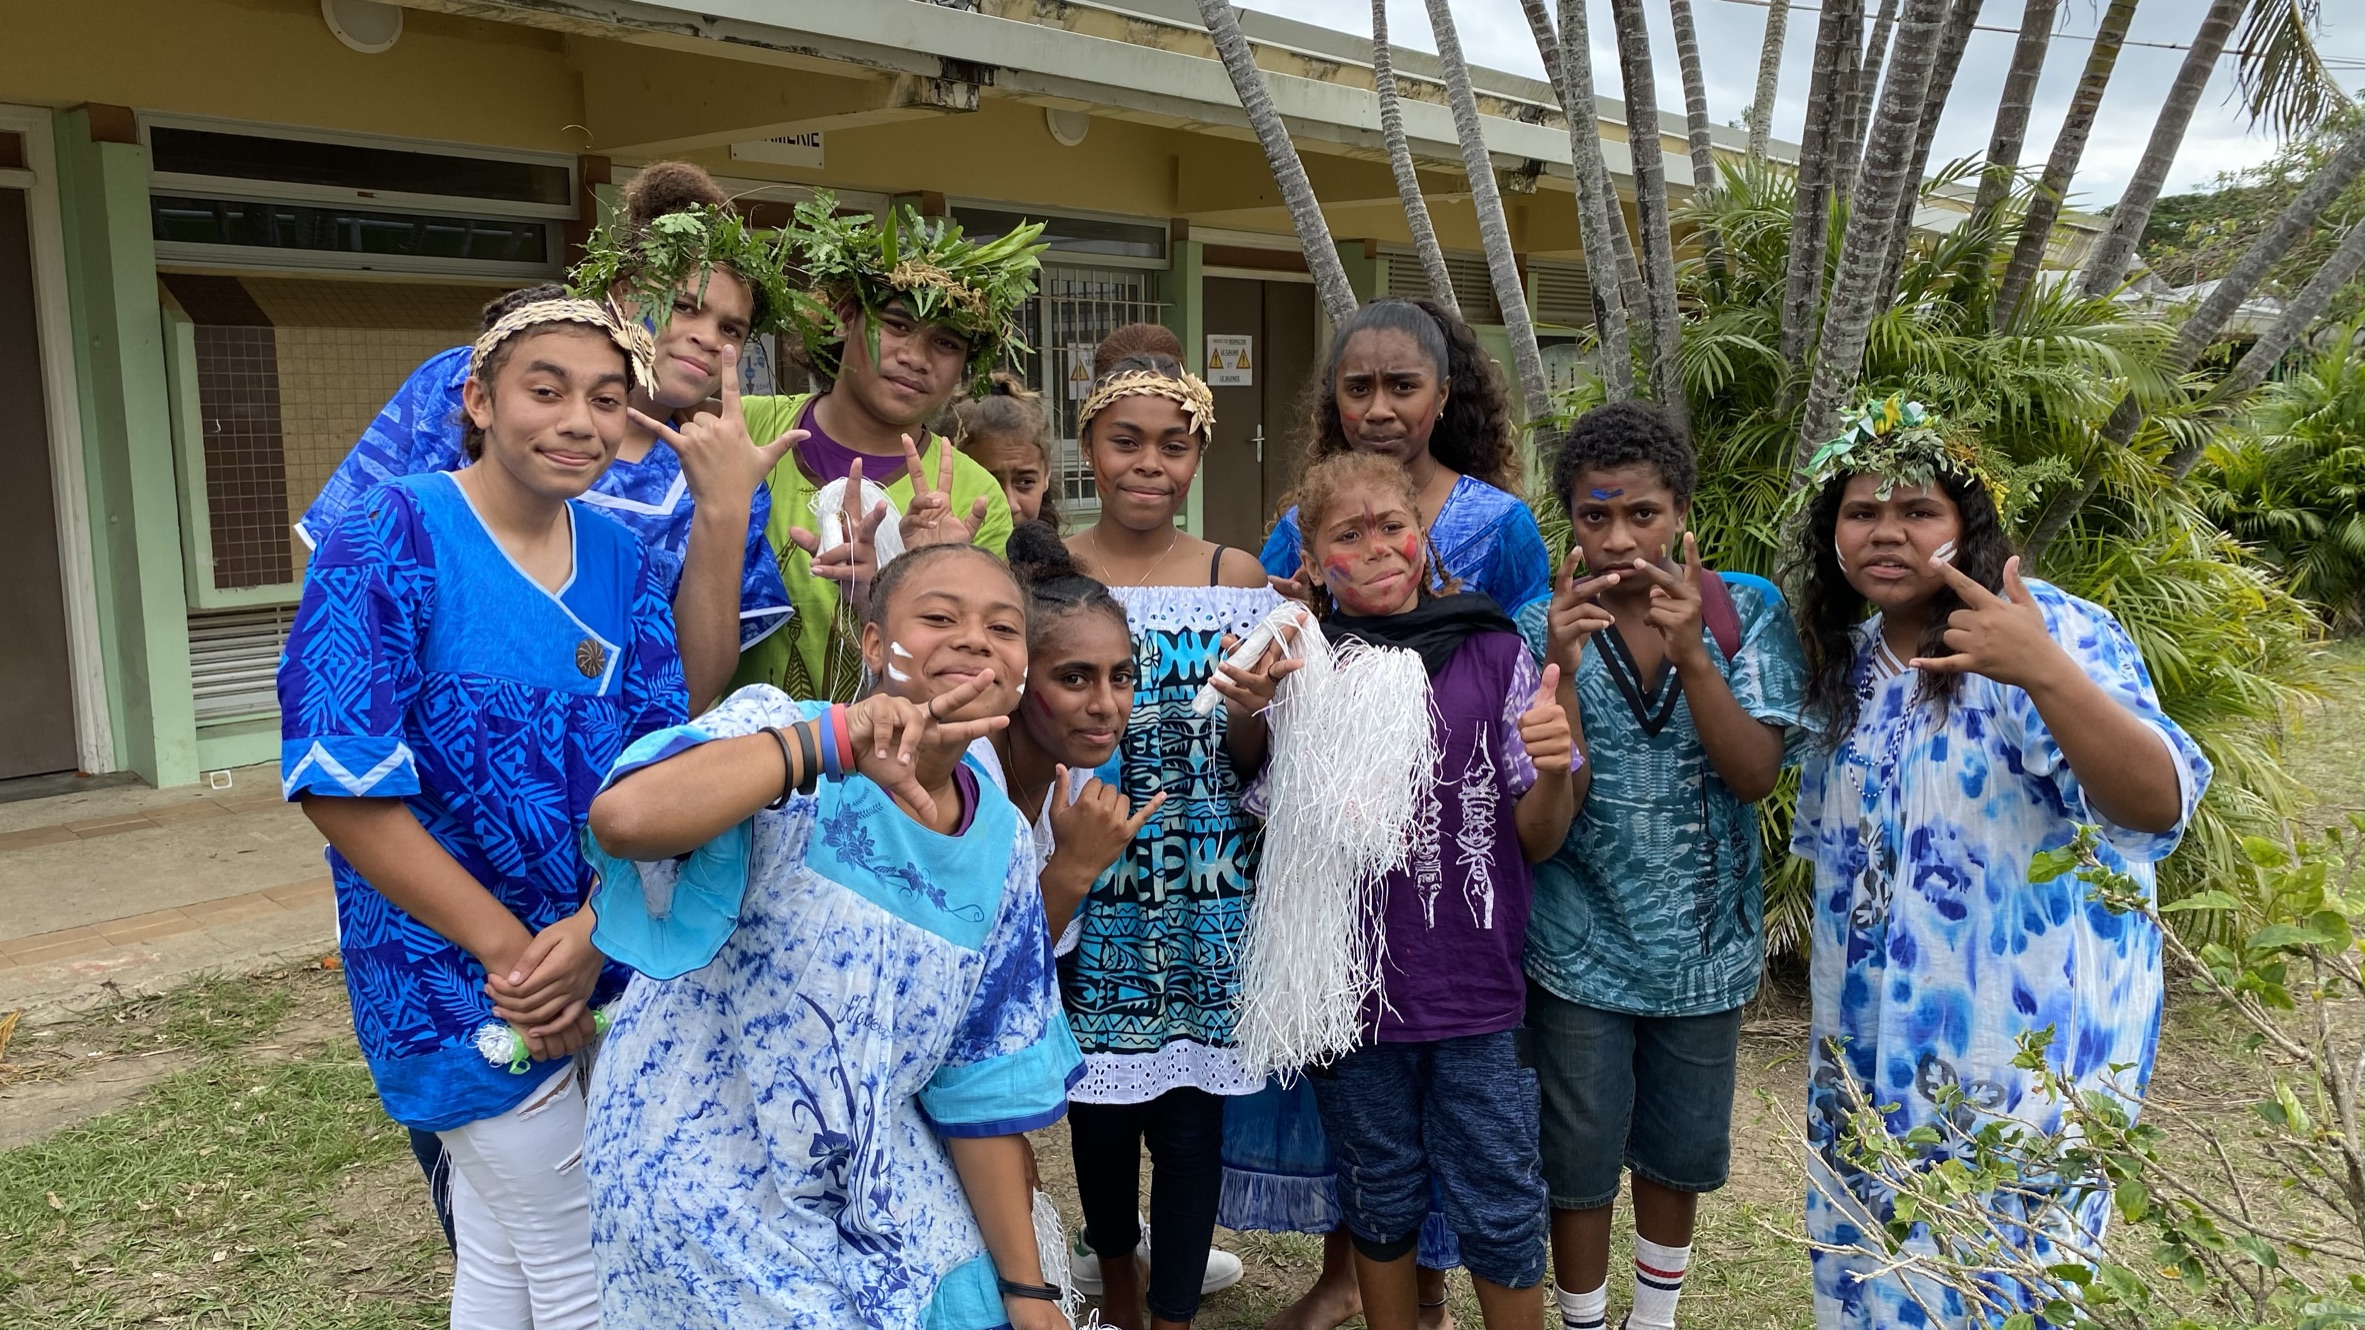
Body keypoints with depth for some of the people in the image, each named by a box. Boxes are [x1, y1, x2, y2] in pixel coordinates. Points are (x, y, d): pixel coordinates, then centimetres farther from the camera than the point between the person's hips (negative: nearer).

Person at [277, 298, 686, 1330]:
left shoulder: (620, 559, 2)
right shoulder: (391, 539, -15)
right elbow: (342, 786, -19)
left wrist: (593, 931, -18)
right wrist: (514, 955, -18)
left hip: (607, 965, 5)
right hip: (464, 979, -5)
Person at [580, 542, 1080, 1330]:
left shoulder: (1002, 847, -3)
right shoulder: (776, 730, -18)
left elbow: (985, 1083, 3)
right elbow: (622, 818, -40)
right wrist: (832, 740, -36)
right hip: (706, 1186, -5)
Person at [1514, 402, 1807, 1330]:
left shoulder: (1749, 614, -7)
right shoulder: (1542, 627, -9)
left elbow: (1756, 774, -16)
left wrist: (1691, 654, -30)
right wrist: (1560, 668, -31)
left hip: (1705, 943, 2)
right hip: (1580, 949, -1)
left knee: (1676, 1157, 19)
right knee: (1579, 1165, 10)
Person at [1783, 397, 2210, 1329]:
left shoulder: (2055, 632, -17)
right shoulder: (1848, 656, 4)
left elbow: (2160, 807, -31)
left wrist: (2043, 672, -44)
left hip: (2022, 1037, -6)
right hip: (1873, 1032, 7)